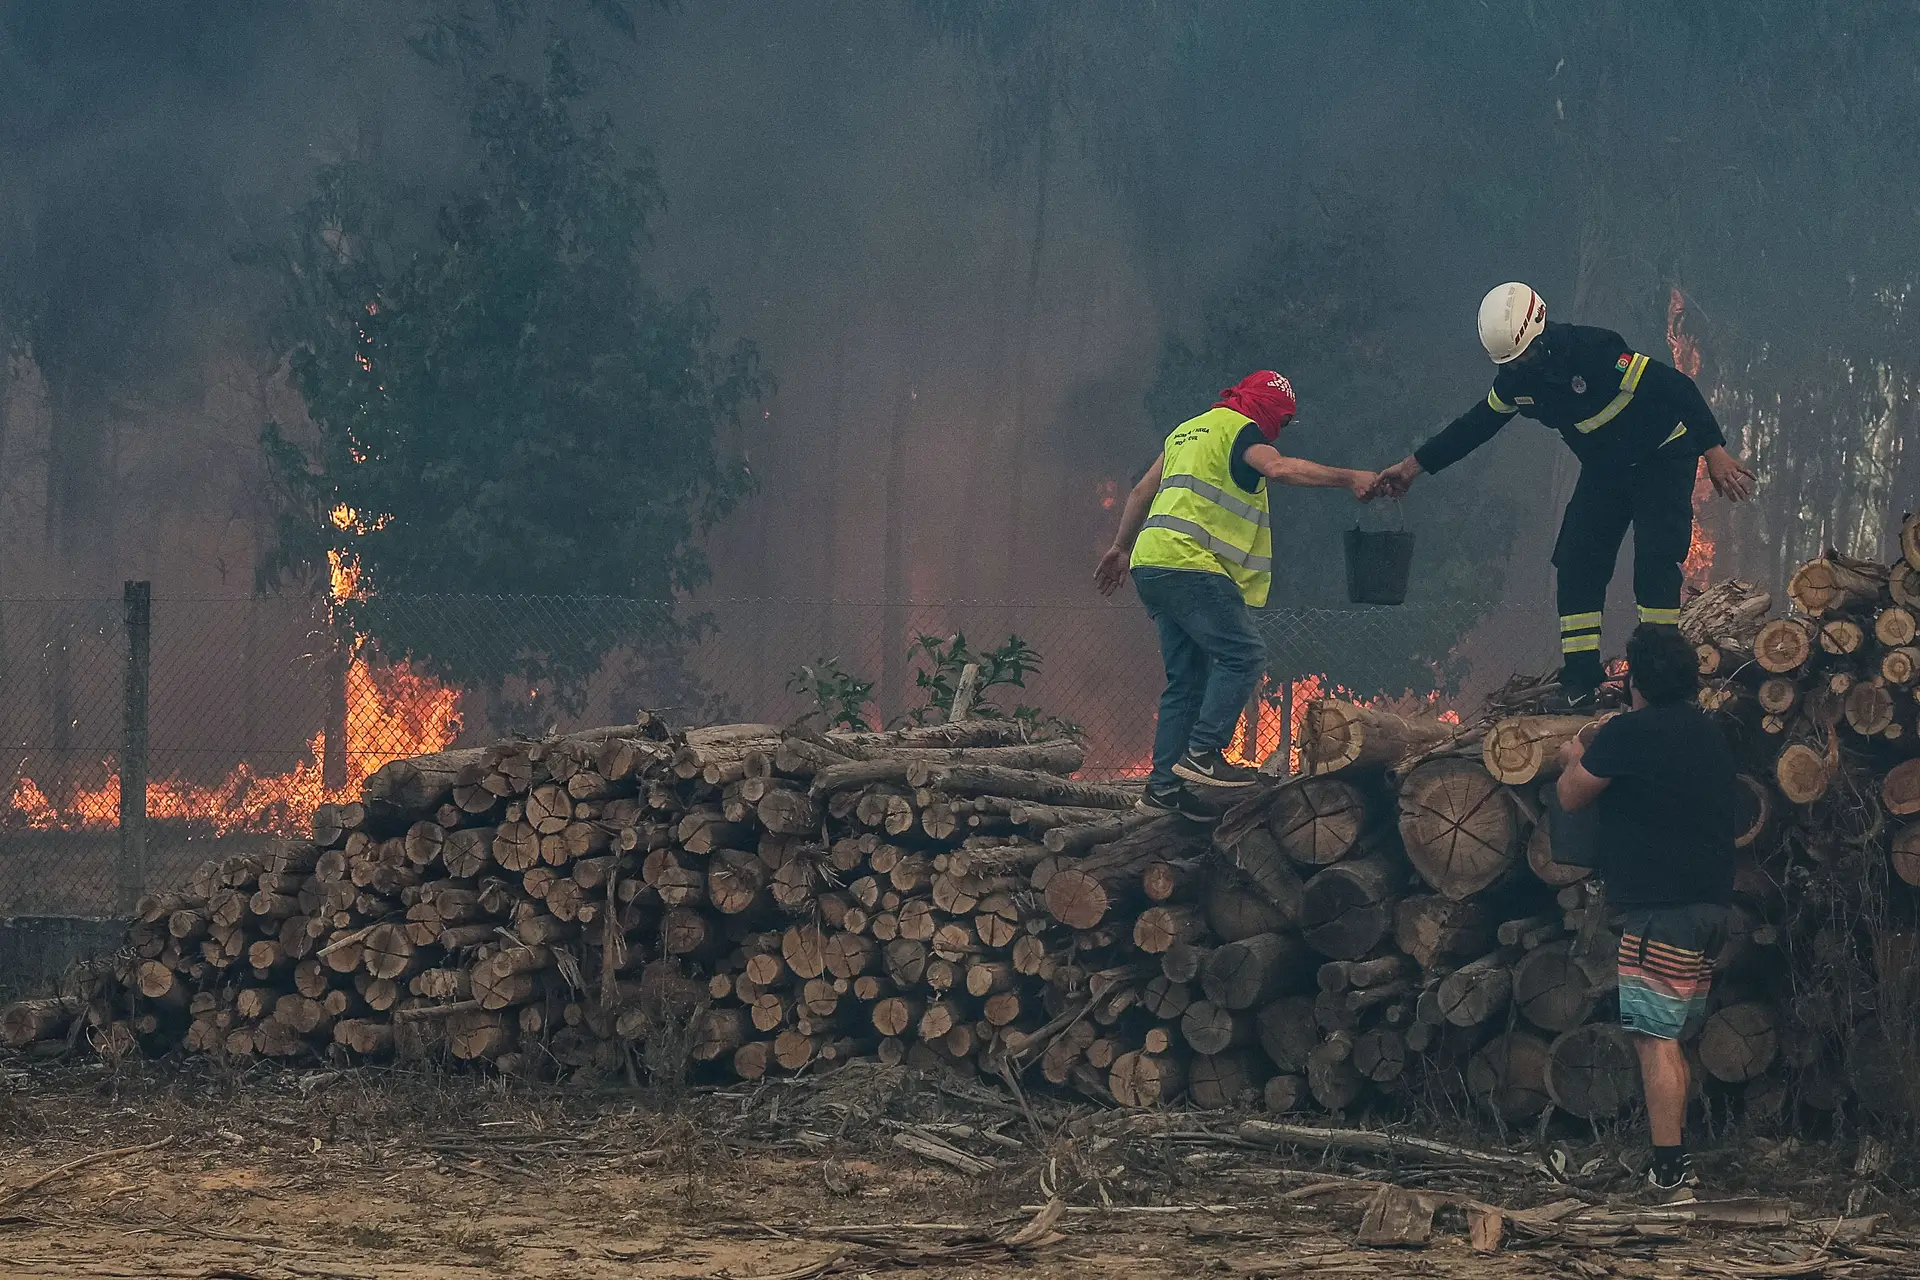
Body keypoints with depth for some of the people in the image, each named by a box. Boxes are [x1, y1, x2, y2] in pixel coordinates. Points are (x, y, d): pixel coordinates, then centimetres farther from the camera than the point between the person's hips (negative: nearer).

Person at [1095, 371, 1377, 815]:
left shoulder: (1188, 429, 27)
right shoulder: (1239, 428, -2)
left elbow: (1143, 491, 30)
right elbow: (1280, 468, -21)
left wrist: (1122, 548, 37)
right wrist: (1348, 478, -20)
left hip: (1153, 567, 10)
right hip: (1190, 565, -10)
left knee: (1188, 678, 9)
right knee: (1243, 656, -12)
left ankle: (1163, 788, 4)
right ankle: (1203, 753, -20)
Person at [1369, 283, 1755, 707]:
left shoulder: (1596, 351, -31)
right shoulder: (1516, 379, -8)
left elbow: (1675, 387, -30)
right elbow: (1476, 425, 8)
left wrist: (1715, 454, -32)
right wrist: (1414, 465, 8)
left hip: (1662, 458, -7)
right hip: (1603, 471, 7)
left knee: (1654, 563, -20)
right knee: (1576, 566, -3)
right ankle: (1579, 682, -1)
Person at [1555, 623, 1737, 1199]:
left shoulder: (1629, 733, -11)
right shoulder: (1709, 735, 15)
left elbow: (1571, 797, 0)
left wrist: (1575, 760, 21)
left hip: (1662, 908, -9)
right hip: (1711, 903, 9)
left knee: (1656, 1039, -10)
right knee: (1671, 1039, 15)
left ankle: (1669, 1170, -14)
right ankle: (1674, 1161, 18)